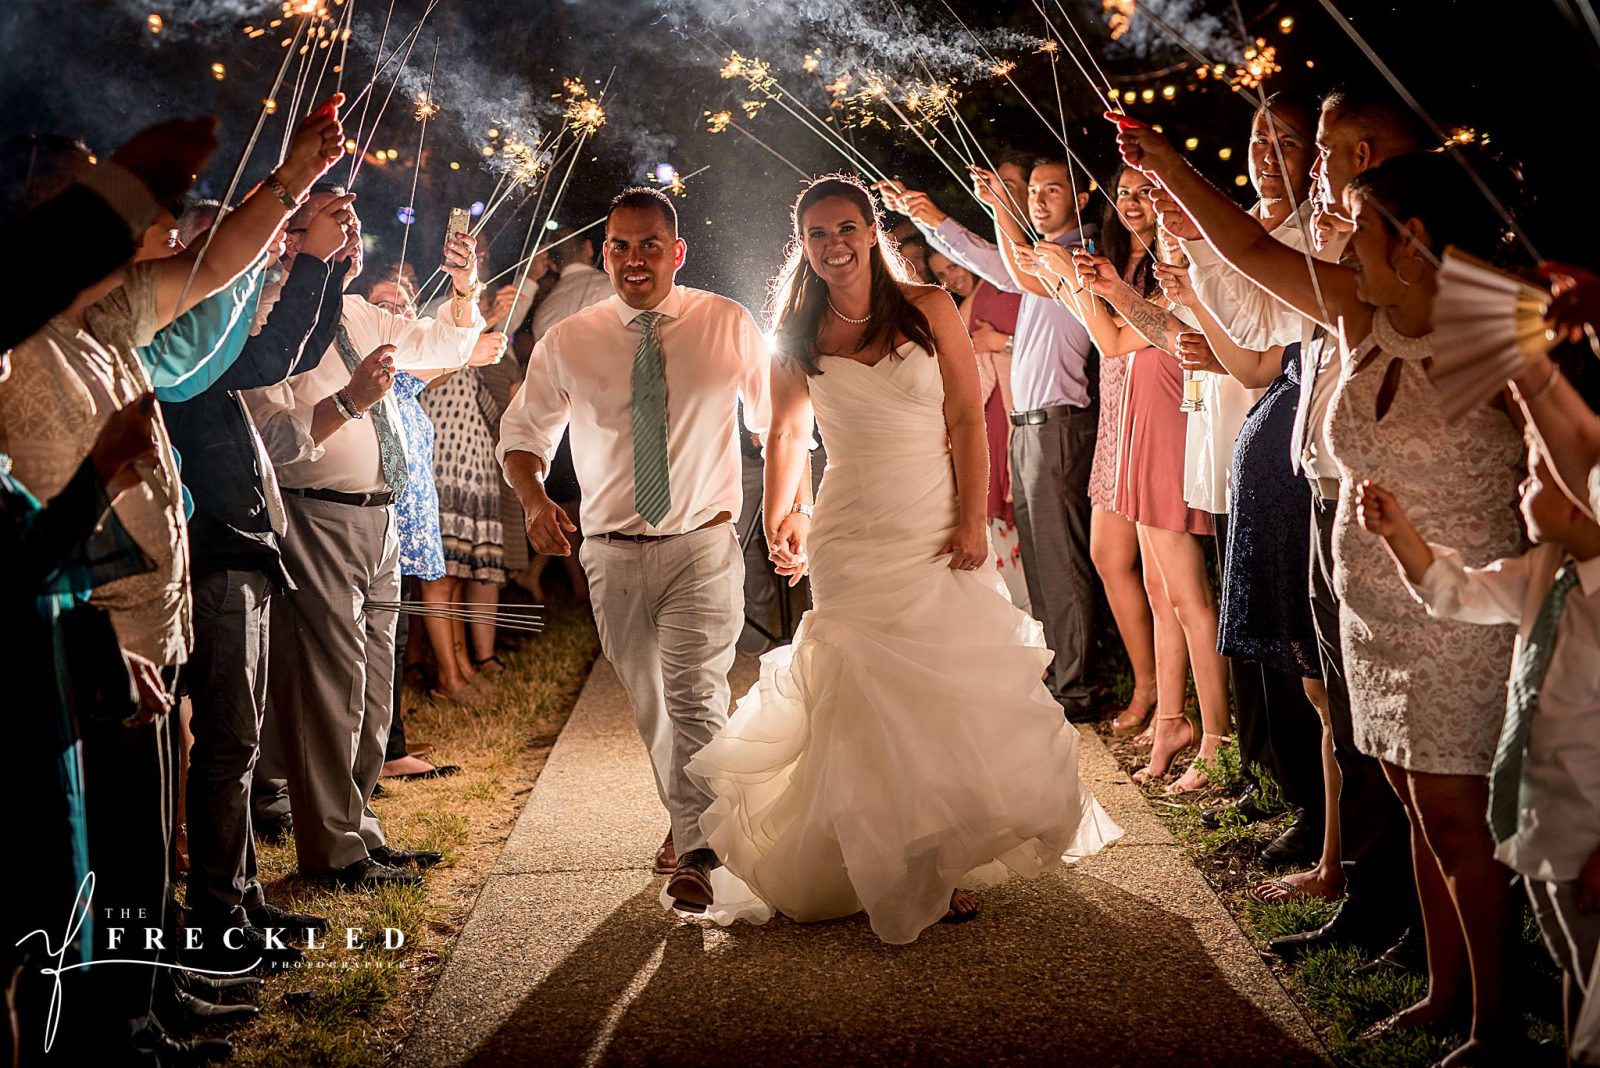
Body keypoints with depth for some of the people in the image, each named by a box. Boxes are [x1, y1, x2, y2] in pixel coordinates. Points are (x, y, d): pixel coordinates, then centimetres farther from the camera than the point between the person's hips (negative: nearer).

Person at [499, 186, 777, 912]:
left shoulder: (729, 327, -1)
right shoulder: (566, 342, 0)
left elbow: (779, 421, 10)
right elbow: (524, 431, 7)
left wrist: (794, 506, 5)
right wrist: (534, 498, -13)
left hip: (703, 544, -2)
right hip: (613, 550, 3)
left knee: (695, 694, -14)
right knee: (648, 701, 14)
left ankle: (695, 854, -9)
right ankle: (683, 817, 34)